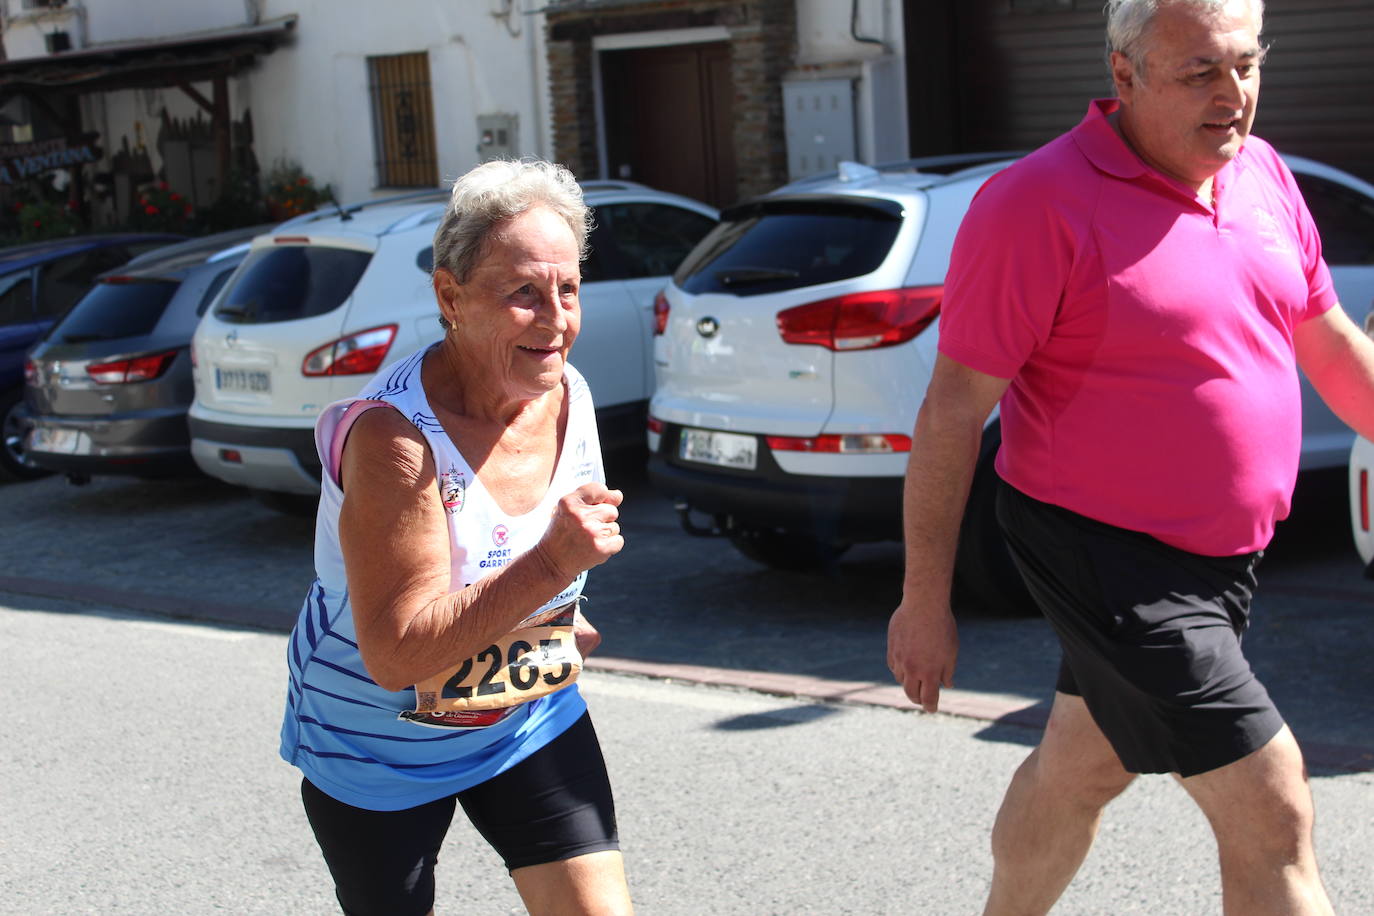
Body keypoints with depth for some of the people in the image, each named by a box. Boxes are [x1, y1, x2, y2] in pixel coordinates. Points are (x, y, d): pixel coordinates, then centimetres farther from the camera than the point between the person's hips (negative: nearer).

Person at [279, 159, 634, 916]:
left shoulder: (568, 398, -9)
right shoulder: (394, 434, -30)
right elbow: (397, 656, -34)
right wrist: (550, 566, -42)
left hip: (531, 718, 5)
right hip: (379, 743, -5)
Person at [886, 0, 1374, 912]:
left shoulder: (1263, 173, 5)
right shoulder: (1041, 204, -17)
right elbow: (954, 409, -16)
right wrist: (925, 602, -14)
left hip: (1220, 555, 7)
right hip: (1105, 553, -7)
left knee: (1078, 770, 23)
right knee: (1273, 817, -8)